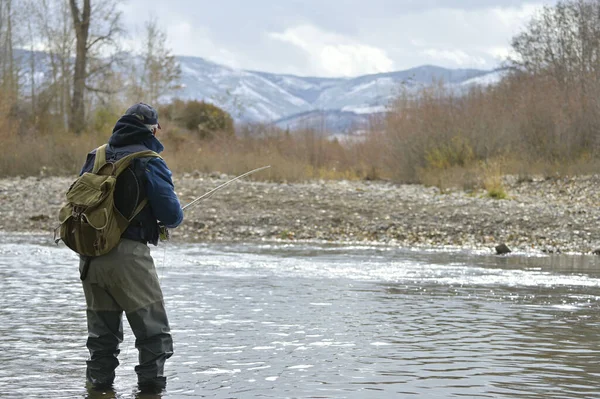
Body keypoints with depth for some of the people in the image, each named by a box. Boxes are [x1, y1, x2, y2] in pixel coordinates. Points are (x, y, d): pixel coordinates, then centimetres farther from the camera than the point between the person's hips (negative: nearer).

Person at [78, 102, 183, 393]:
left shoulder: (96, 157, 11)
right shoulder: (148, 162, -7)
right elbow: (170, 213, -10)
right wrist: (172, 219, 13)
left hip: (89, 254, 6)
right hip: (127, 255, -6)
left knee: (102, 331, 18)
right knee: (153, 331, 3)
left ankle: (98, 382, 20)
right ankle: (151, 383, -1)